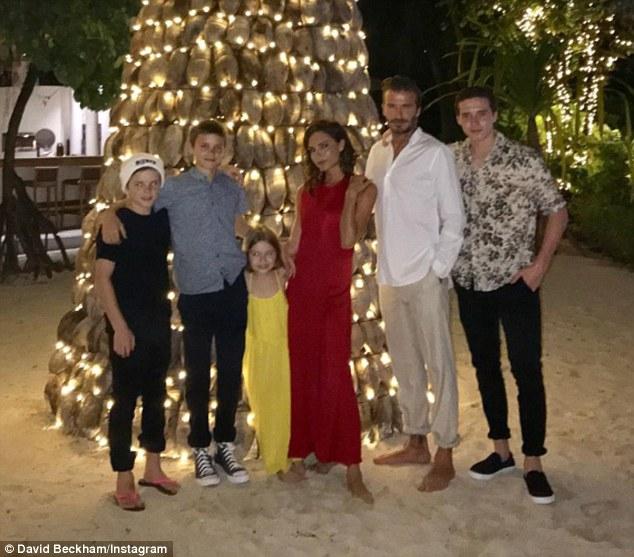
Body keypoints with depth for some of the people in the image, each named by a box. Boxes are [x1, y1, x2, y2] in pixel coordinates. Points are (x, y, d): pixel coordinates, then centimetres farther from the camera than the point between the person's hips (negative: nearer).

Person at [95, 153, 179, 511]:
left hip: (160, 319, 6)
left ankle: (153, 468, 29)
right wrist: (119, 326, -18)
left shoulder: (164, 218, 3)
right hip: (128, 323, -6)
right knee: (125, 398, 1)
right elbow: (102, 278, -13)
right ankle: (124, 480, 11)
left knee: (156, 393, 15)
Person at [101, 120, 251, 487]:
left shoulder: (234, 190, 11)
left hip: (233, 289, 3)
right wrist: (110, 217, -17)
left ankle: (225, 444, 23)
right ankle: (201, 448, 19)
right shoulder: (174, 188, 0)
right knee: (199, 374, 5)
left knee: (232, 371, 9)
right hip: (196, 293, -3)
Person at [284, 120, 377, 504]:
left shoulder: (363, 188, -2)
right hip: (301, 288, 4)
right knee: (302, 371, 8)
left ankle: (352, 470, -4)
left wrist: (350, 197, -16)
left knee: (335, 373, -7)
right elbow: (294, 241, 12)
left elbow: (348, 240, -13)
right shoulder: (307, 191, 12)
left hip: (334, 290, -4)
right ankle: (304, 449, 19)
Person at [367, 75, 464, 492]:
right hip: (389, 275, 6)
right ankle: (416, 442, 27)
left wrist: (438, 268, -13)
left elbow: (454, 219, -8)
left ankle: (445, 455, 8)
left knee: (438, 364, 0)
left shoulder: (436, 154, -7)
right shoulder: (377, 152, 10)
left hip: (425, 276, -6)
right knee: (405, 364, 14)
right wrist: (381, 262, 7)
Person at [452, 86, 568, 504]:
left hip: (514, 282, -4)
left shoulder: (524, 160, -10)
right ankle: (501, 450, 28)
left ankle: (533, 462, 12)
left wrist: (541, 262, -10)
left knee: (527, 371, -1)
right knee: (485, 365, 13)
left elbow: (558, 210, -4)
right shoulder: (450, 160, 1)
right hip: (469, 282, 4)